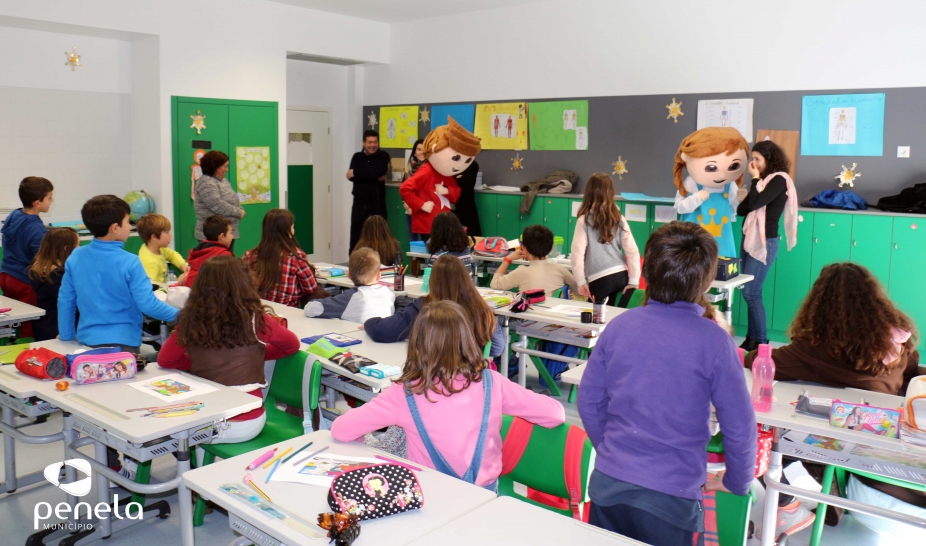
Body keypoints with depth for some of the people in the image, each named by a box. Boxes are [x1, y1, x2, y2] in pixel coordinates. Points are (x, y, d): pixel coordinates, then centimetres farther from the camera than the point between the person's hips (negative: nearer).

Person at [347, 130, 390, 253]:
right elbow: (351, 176, -6)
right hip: (359, 203, 3)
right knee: (355, 238, 5)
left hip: (377, 204, -3)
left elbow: (377, 172, -18)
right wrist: (373, 176, -15)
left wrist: (356, 173, -11)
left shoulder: (383, 156, 1)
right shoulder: (357, 157, 10)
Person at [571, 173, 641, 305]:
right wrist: (634, 281, 4)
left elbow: (577, 253, -8)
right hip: (621, 276, 4)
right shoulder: (619, 219, 4)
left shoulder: (584, 221, -4)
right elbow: (632, 250, 1)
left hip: (599, 279, -4)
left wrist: (580, 281, 0)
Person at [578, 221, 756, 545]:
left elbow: (589, 401, 3)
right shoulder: (714, 342, -14)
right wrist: (738, 483, 10)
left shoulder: (619, 326, -5)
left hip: (607, 484, 3)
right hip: (670, 496, -2)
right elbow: (738, 425, -7)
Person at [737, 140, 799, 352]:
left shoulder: (779, 180, -9)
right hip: (750, 239, 8)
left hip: (765, 243, -8)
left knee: (751, 293, -8)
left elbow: (755, 203, -21)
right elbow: (742, 209, 10)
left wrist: (755, 179, -9)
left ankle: (761, 341, 1)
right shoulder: (764, 180, 13)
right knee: (748, 292, 8)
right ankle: (751, 338, 15)